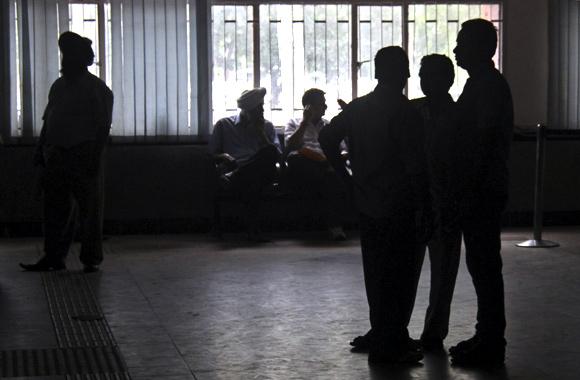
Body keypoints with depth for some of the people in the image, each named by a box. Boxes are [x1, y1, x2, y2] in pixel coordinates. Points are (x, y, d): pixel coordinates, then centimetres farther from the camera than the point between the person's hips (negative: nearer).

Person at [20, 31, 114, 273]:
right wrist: (41, 150, 12)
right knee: (55, 209, 6)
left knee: (89, 210, -1)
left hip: (83, 157, -6)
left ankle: (92, 259, 5)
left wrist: (95, 157, -16)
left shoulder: (97, 89, -3)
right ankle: (53, 258, 10)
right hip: (56, 156, 6)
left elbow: (103, 126, -9)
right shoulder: (58, 86, 16)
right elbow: (48, 122, 20)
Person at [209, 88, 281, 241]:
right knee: (251, 184, -43)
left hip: (262, 172, 2)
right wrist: (223, 157, -6)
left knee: (270, 153, -37)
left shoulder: (267, 126, 24)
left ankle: (234, 176, -39)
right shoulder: (224, 125, 20)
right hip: (234, 169, -1)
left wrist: (260, 133, 5)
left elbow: (277, 156, 10)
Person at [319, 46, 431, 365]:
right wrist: (424, 209, -12)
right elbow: (416, 165, -18)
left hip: (366, 205, 7)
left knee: (377, 274, 16)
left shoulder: (357, 108, 6)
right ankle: (389, 347, 5)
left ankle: (381, 337, 26)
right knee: (398, 276, 1)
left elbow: (326, 138, 10)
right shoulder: (404, 112, -14)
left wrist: (347, 176, 11)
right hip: (398, 208, -7)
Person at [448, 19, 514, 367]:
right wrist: (465, 191, 19)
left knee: (484, 265, -5)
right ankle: (488, 338, 21)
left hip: (483, 193, -10)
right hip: (480, 191, 10)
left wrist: (471, 191, -22)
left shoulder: (489, 87, -15)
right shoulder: (484, 84, 16)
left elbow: (483, 145, -21)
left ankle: (490, 345, 1)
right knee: (483, 264, 13)